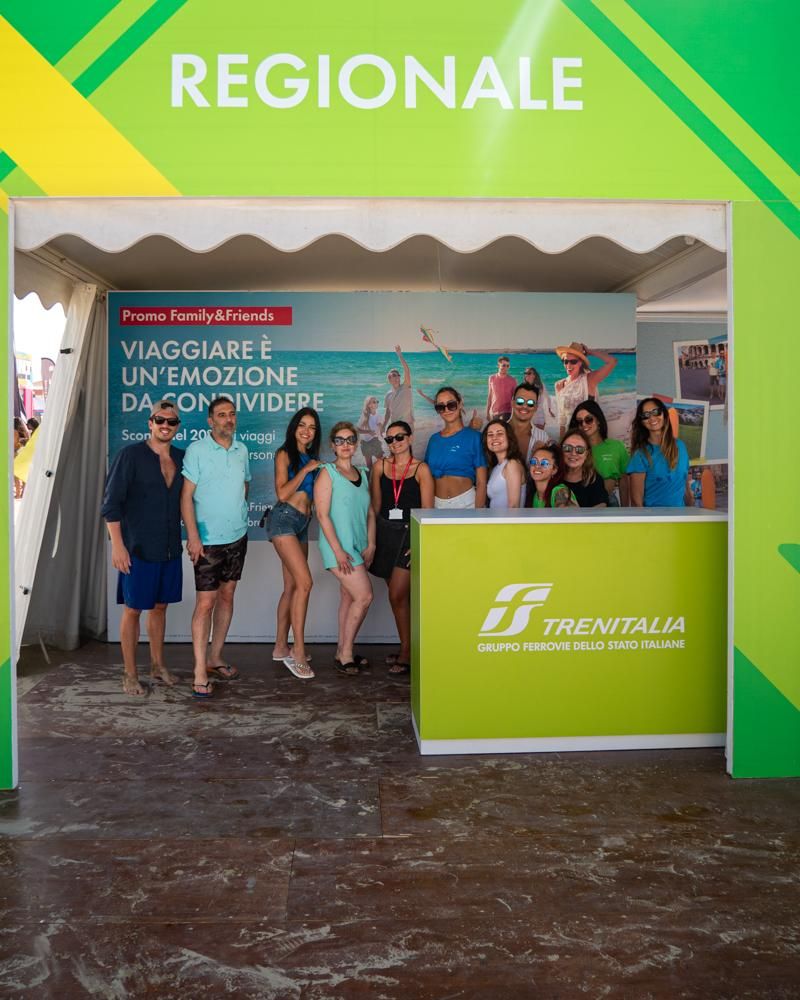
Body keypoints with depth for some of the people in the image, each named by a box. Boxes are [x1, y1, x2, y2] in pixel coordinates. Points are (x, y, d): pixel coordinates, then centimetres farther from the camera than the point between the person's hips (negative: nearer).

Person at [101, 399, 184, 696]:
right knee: (133, 609, 4)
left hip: (170, 547, 5)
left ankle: (157, 666, 28)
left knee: (159, 606, 15)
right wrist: (117, 544, -15)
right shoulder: (130, 455, -9)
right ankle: (130, 675, 15)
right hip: (138, 548, -5)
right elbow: (111, 502, -10)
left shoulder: (181, 458, 7)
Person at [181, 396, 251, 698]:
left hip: (237, 537, 6)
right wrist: (193, 536, -17)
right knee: (205, 603, -6)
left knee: (227, 596, 12)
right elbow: (186, 496, -11)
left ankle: (215, 658, 24)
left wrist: (238, 513, 13)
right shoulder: (196, 450, -9)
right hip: (208, 540, -6)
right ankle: (200, 673, -2)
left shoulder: (242, 450, 7)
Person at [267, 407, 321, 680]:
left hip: (302, 523, 8)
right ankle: (298, 653, -16)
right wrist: (306, 469, -9)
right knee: (304, 582, -18)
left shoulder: (312, 458, 18)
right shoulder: (285, 454, -2)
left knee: (292, 587, 9)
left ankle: (281, 647, 18)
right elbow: (282, 493, -11)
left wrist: (320, 471, 9)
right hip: (284, 518, -8)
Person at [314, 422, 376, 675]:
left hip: (358, 546, 7)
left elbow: (370, 512, 15)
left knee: (349, 598, 11)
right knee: (364, 596, -12)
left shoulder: (362, 474, 14)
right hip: (339, 546, -7)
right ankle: (346, 655, 0)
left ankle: (343, 652, 21)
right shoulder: (328, 473, -6)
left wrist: (371, 545, 3)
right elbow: (322, 514, -12)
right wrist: (338, 551, -17)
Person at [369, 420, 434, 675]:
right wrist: (371, 539, 8)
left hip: (409, 533, -4)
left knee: (397, 595, -10)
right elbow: (375, 505, 13)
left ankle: (406, 653, 1)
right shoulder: (380, 466, 9)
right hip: (385, 532, 4)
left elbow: (427, 511, -5)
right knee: (402, 596, 11)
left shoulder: (421, 469, -2)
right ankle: (407, 649, 22)